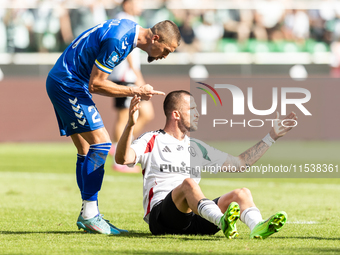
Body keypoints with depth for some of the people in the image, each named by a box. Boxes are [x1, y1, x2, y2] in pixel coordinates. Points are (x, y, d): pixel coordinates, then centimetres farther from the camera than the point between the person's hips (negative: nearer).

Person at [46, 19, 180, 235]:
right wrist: (135, 92, -15)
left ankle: (87, 214, 12)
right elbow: (95, 84, -20)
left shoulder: (129, 29, 7)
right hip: (67, 85, -10)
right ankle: (89, 214, -13)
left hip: (62, 82, 10)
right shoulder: (117, 41, -25)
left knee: (87, 152, 9)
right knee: (101, 143, -15)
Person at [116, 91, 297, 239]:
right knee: (188, 182, -35)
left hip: (195, 218, 6)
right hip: (161, 216, -6)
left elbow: (240, 163, 33)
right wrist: (130, 125, -28)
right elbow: (122, 158, -10)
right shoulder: (152, 141, 10)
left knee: (242, 193, -16)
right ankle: (222, 222, -64)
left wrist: (271, 137, 30)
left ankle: (257, 228, -50)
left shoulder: (197, 147, 30)